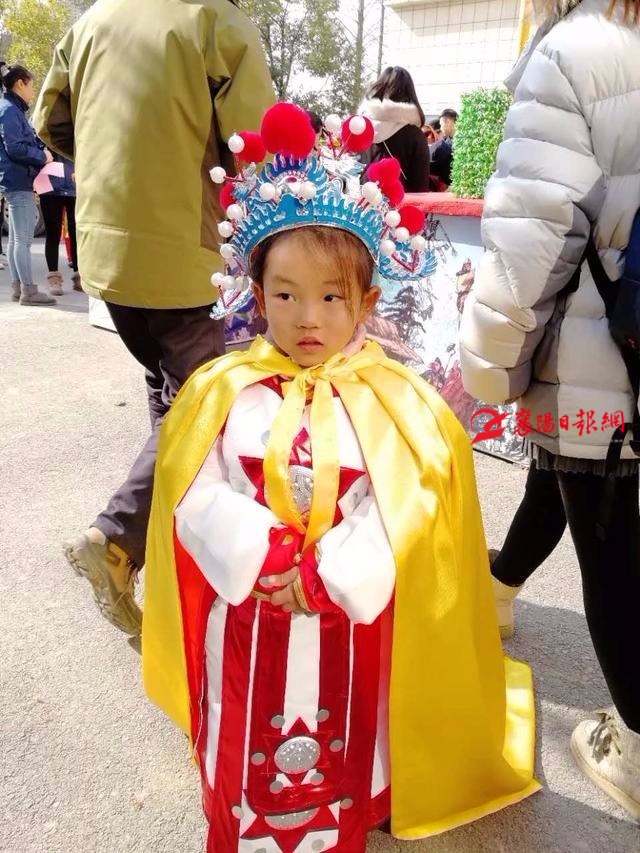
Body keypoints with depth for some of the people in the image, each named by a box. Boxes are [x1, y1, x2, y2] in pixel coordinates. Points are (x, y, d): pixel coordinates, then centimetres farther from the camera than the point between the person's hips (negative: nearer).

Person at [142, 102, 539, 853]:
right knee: (243, 766, 23)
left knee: (338, 776, 22)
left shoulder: (397, 403, -10)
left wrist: (321, 579, -22)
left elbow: (397, 521, -15)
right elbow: (199, 501, -11)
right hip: (244, 622, 2)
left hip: (348, 630, -1)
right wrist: (267, 557, -22)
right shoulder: (224, 391, -6)